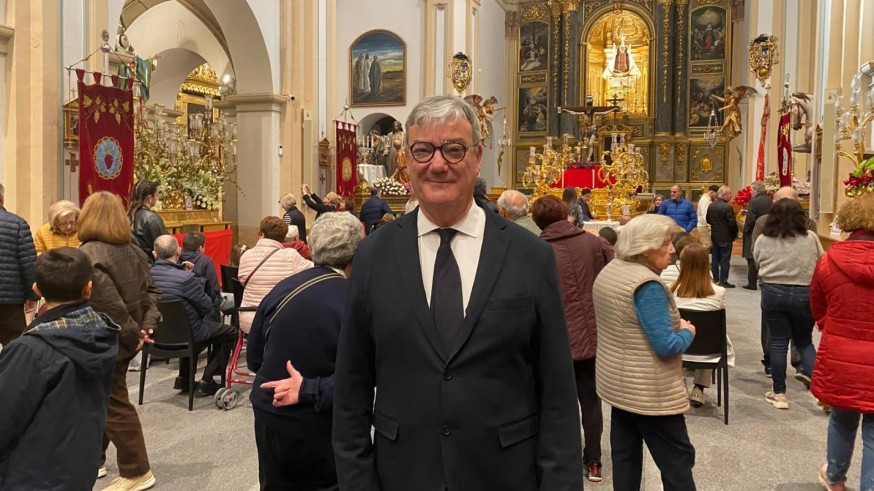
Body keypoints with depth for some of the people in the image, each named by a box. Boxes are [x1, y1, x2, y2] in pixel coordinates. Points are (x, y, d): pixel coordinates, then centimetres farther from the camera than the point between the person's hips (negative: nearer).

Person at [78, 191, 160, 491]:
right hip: (123, 339, 8)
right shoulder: (134, 251, 6)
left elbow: (109, 304, -26)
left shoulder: (87, 255, -20)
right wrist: (146, 326, -1)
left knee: (114, 406, 3)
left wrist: (132, 334, -15)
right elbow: (151, 290, 7)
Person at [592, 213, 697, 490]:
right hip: (648, 390, -9)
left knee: (625, 453, 15)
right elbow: (666, 346, -24)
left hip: (617, 381, 9)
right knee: (677, 459, 5)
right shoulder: (646, 284, -24)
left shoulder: (609, 271, 5)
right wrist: (687, 332, -5)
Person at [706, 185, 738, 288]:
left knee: (715, 259, 12)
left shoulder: (711, 206, 2)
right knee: (725, 260, 0)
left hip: (714, 236, 6)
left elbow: (708, 220, 9)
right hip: (726, 237, -6)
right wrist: (734, 234, -4)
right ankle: (723, 282, 3)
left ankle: (716, 280, 19)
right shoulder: (727, 207, -18)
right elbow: (732, 223, -19)